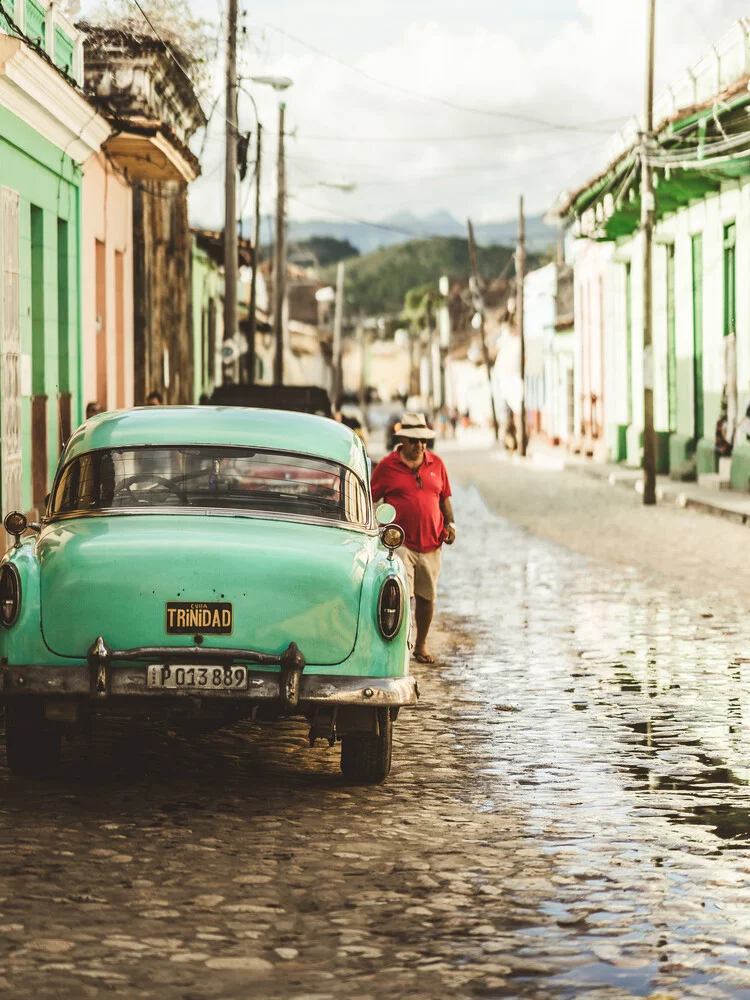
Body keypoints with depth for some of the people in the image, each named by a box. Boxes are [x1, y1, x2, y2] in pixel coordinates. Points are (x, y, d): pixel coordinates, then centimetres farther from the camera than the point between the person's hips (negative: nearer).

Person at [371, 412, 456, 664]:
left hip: (431, 543, 4)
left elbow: (444, 498, 18)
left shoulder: (436, 464, 8)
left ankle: (421, 645, 26)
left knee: (426, 597, 12)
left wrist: (450, 523, 6)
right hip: (400, 541, -4)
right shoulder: (387, 466, -3)